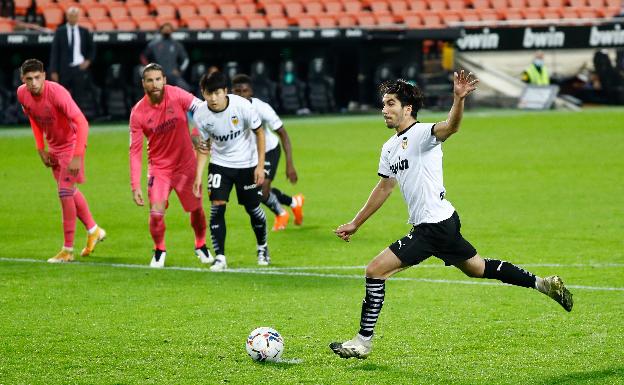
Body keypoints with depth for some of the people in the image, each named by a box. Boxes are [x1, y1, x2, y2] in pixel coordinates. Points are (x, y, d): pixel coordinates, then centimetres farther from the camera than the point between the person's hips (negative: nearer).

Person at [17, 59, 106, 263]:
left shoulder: (57, 93, -32)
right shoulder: (22, 94, -10)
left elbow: (82, 123, -35)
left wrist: (77, 157, -38)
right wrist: (41, 149, 6)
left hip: (71, 144, -8)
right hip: (53, 146, 8)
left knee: (65, 192, -11)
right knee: (69, 191, 18)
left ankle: (68, 250, -4)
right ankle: (93, 231, 39)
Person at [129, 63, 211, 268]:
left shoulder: (177, 95, -15)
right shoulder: (138, 113, -13)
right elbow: (135, 150, -10)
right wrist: (135, 186, -14)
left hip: (186, 164, 1)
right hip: (158, 167, -1)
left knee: (196, 210, 12)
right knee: (156, 213, -14)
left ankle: (201, 246, 40)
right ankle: (159, 251, 14)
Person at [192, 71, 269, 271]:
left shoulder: (242, 105, -24)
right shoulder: (200, 115, -17)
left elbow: (259, 133, -9)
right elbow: (204, 147, -2)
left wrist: (260, 165, -11)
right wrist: (198, 176, -10)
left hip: (247, 163, -1)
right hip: (220, 163, 1)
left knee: (253, 208, 7)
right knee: (217, 206, -14)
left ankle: (262, 248, 33)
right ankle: (220, 257, -8)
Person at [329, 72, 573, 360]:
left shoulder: (421, 133, -12)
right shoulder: (390, 147, 15)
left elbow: (450, 127, -34)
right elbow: (384, 188, 27)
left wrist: (459, 99, -55)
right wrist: (355, 224, 28)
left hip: (434, 226, -10)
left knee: (375, 271, -12)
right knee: (478, 269, 21)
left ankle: (363, 341, -6)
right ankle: (542, 284, 29)